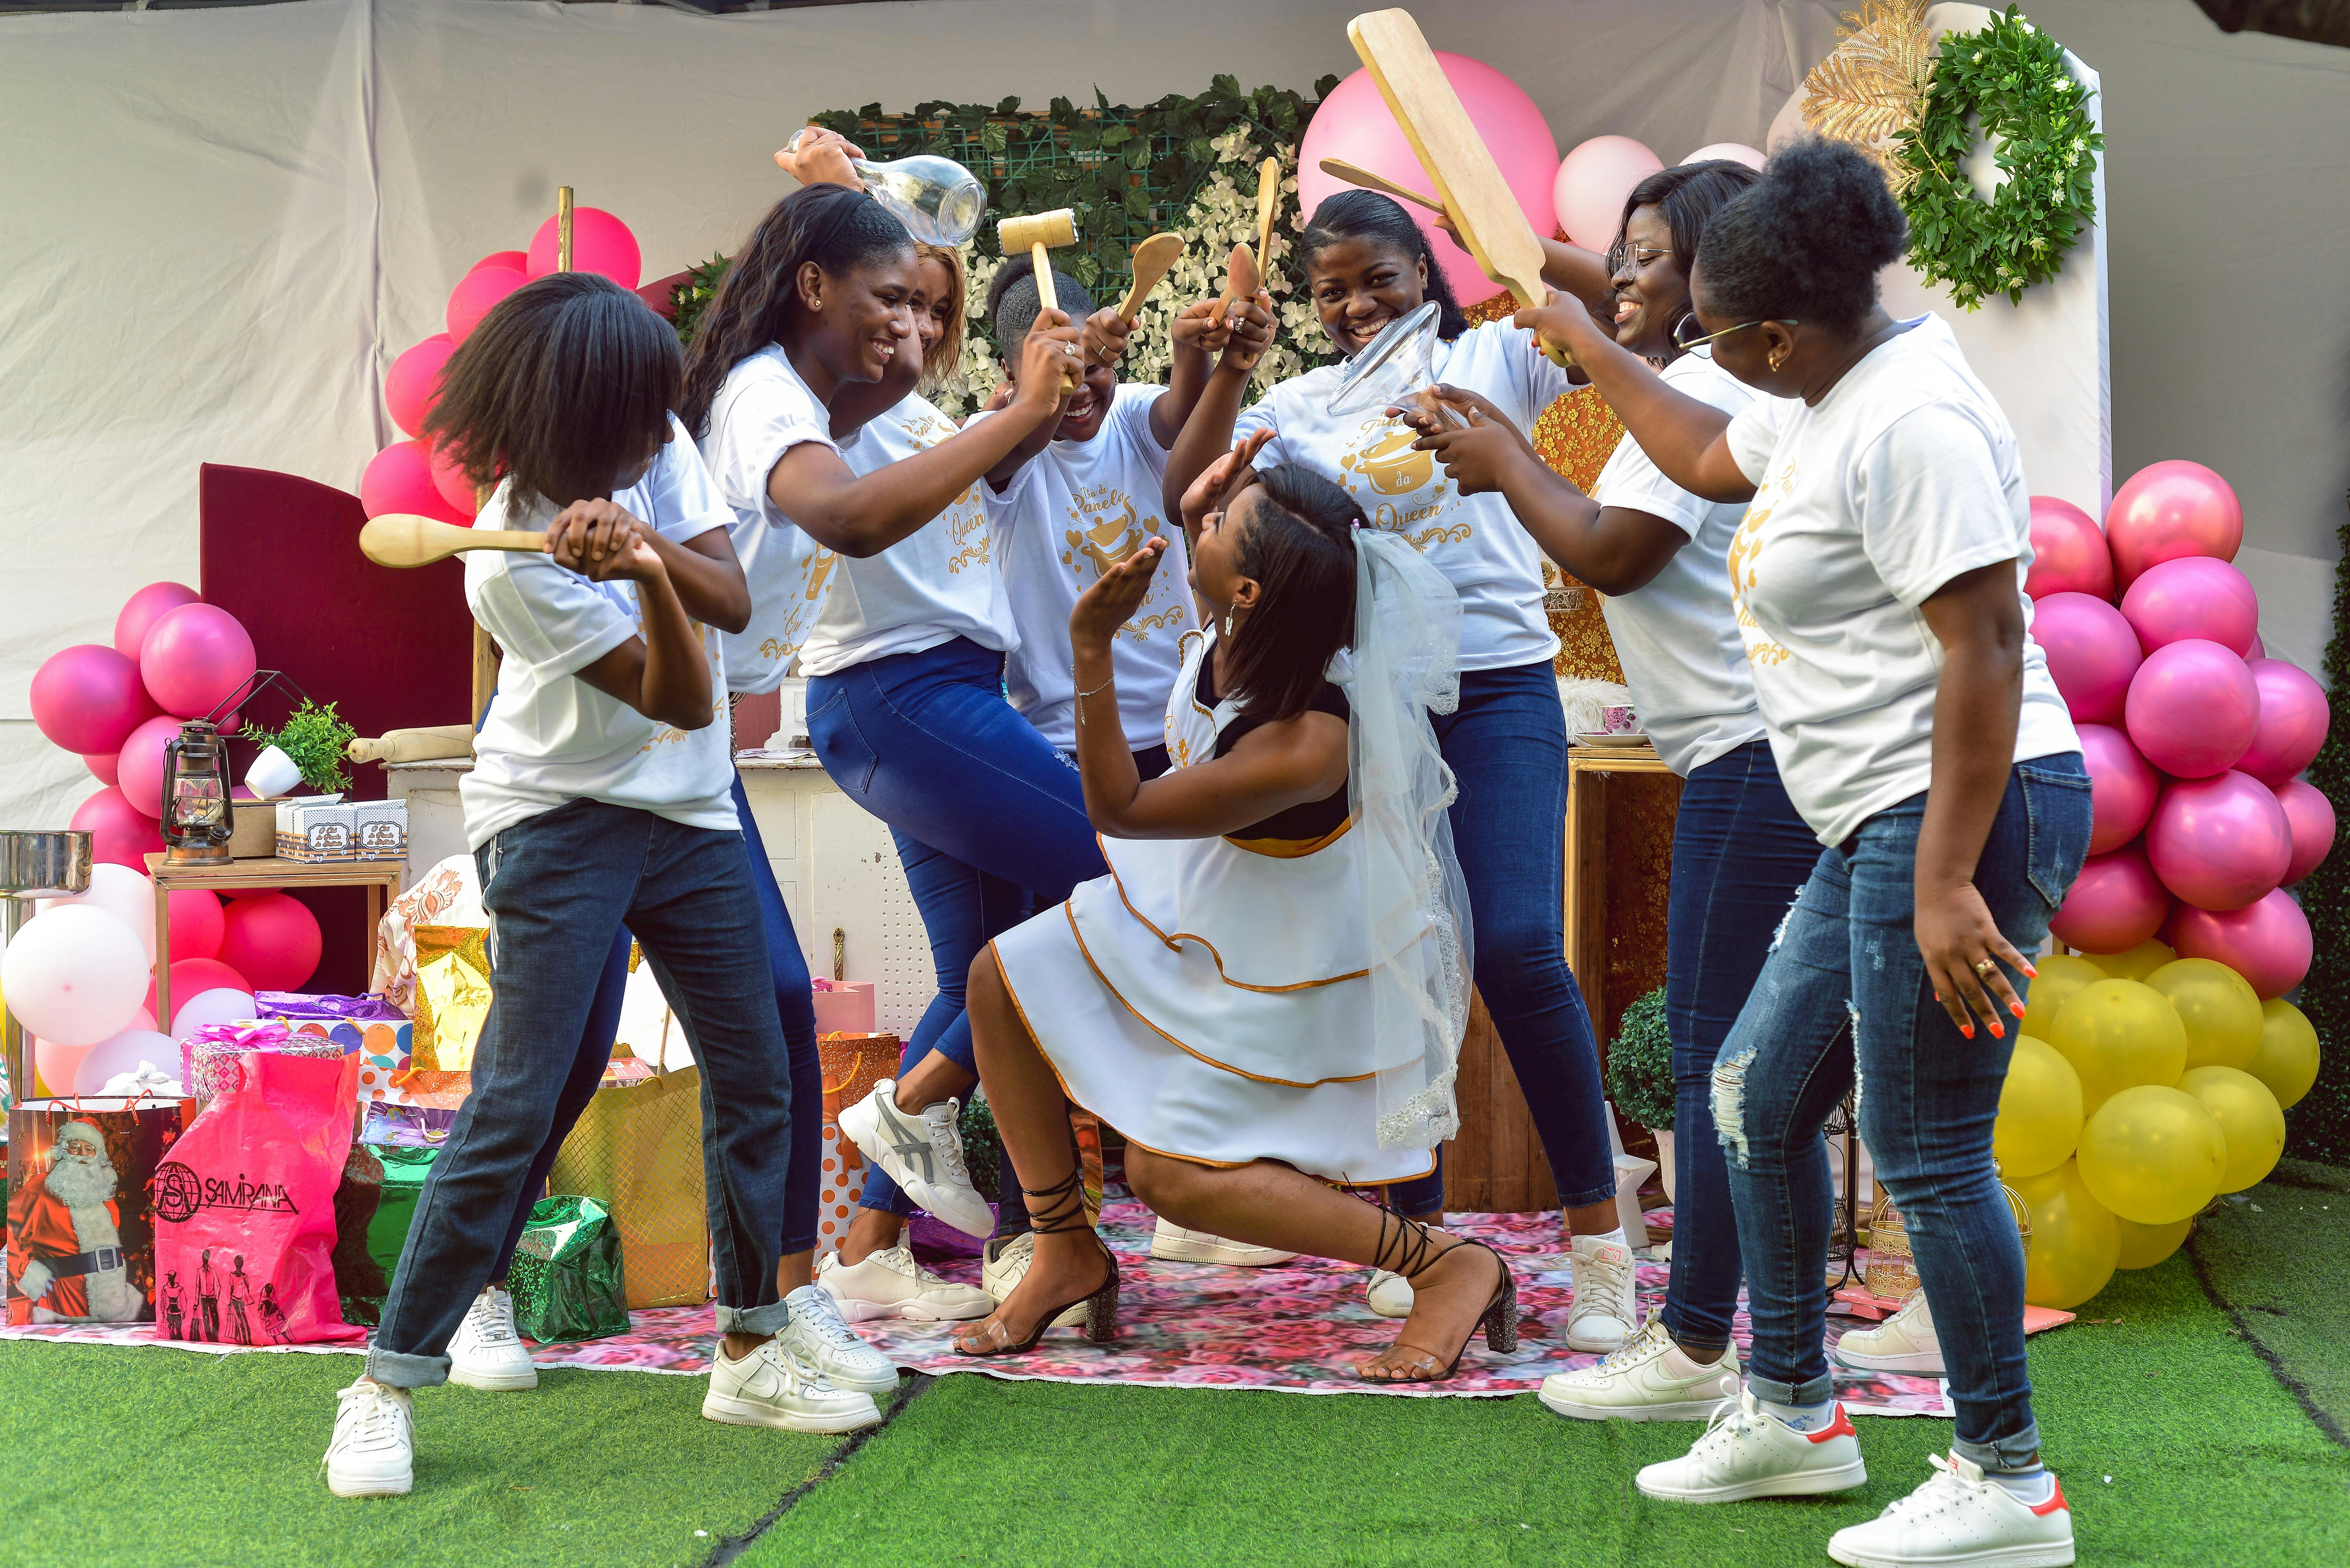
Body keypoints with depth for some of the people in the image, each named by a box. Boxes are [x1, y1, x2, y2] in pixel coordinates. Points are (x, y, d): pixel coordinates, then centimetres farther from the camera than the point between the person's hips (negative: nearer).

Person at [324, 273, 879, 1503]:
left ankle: (751, 1353, 22)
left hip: (688, 814, 7)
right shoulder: (515, 561, -23)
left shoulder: (655, 450, -4)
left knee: (755, 1077, 9)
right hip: (560, 825, -7)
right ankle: (388, 1387, -5)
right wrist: (645, 576, -39)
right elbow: (683, 698, -21)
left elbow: (733, 592, -9)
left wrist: (654, 550, -28)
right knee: (516, 1102, -13)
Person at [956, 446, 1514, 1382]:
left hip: (1284, 966, -9)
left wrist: (1092, 650, -36)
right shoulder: (1222, 638, -19)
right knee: (1003, 978, 3)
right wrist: (1203, 518, -14)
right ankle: (1067, 1257, 14)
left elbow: (1120, 811, -29)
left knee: (1169, 1175, -7)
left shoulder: (1306, 745, -40)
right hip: (1194, 901, 9)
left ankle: (1450, 1268, -1)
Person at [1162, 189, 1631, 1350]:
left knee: (1518, 950, -17)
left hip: (1499, 690, -3)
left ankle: (1597, 1233, -5)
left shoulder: (1496, 358, 7)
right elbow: (1189, 492, 1)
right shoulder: (1302, 408, 12)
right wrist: (1230, 371, -10)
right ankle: (1419, 1229, 20)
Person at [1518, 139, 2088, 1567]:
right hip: (1880, 826, 11)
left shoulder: (1909, 424, -20)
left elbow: (1986, 651, -25)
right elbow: (1712, 460, 36)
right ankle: (1793, 1411, 29)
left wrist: (1947, 885, -26)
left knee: (1927, 1149, -6)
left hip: (1960, 815, -11)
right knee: (1758, 1096, 16)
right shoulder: (1827, 397, 13)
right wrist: (1587, 348, 40)